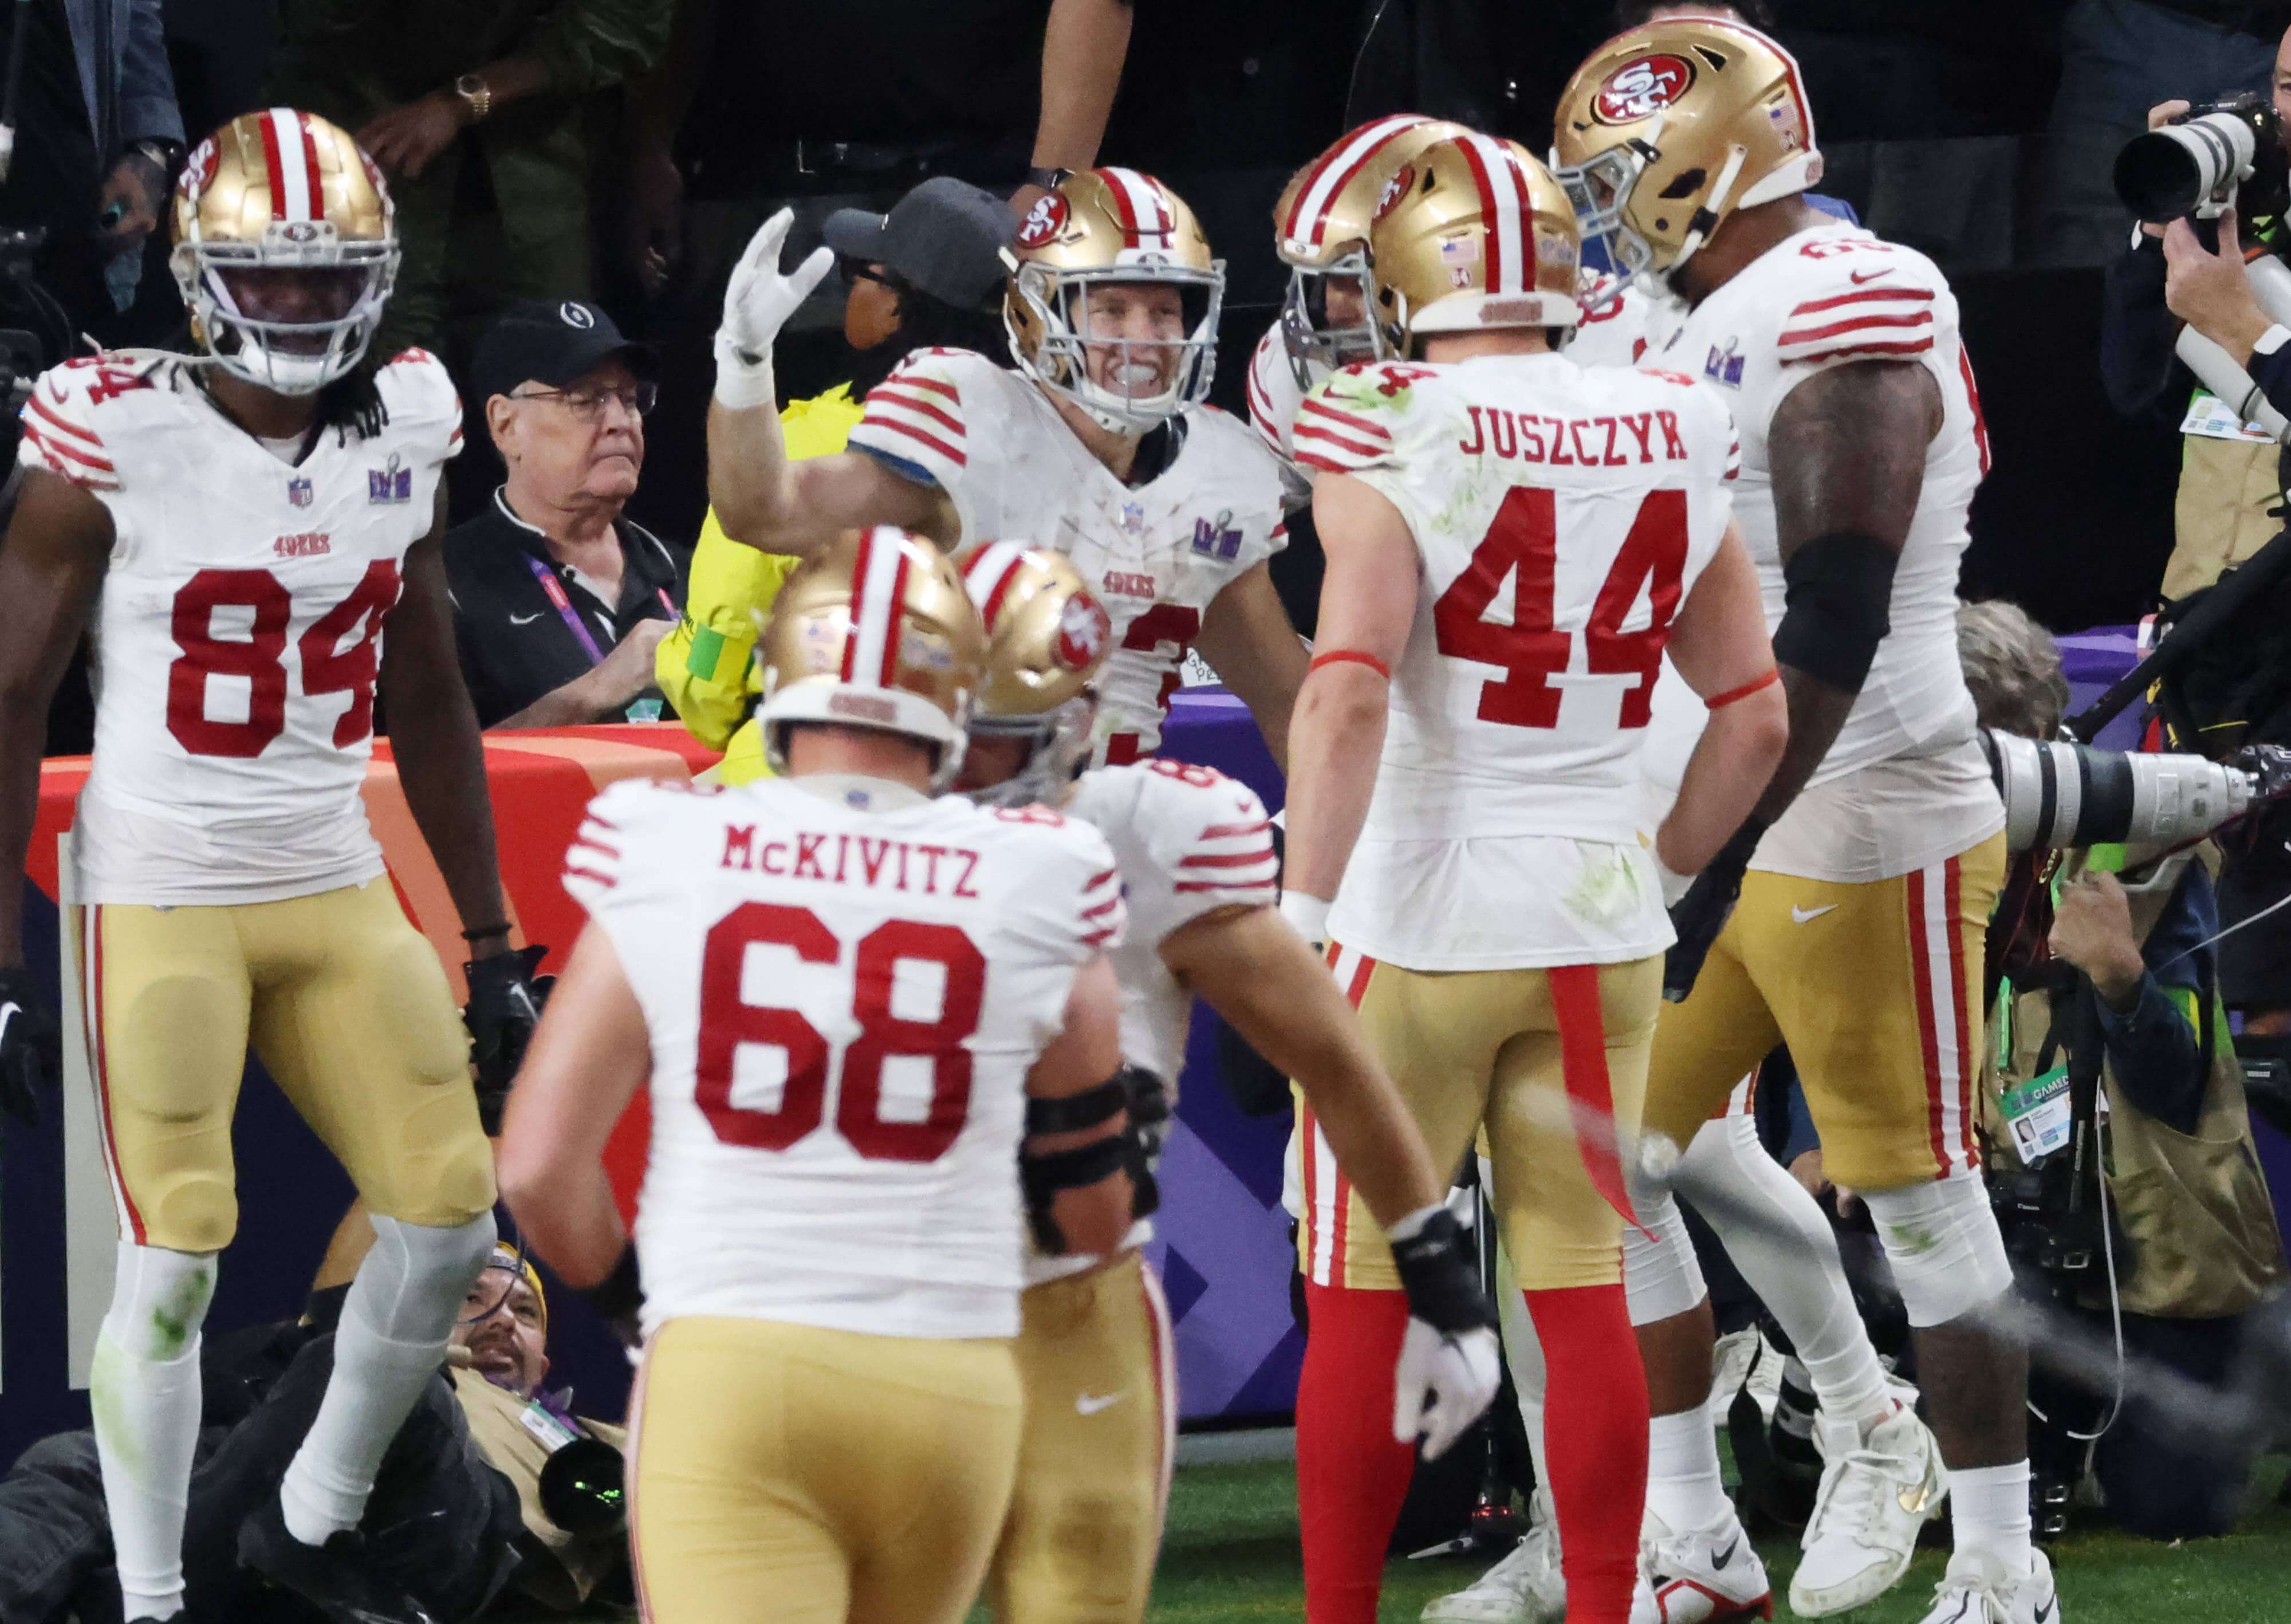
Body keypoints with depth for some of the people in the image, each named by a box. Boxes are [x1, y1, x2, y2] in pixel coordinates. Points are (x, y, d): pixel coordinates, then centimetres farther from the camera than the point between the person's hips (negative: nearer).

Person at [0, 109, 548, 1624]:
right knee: (175, 1257, -6)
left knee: (450, 1218, 4)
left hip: (338, 891, 5)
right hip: (162, 895, -5)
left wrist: (493, 942, 14)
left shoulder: (402, 436, 3)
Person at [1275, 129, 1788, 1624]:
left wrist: (1304, 912, -20)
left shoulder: (1392, 439, -13)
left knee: (1363, 1299, 6)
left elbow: (1349, 690, -24)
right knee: (1585, 1299, 10)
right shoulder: (1674, 444, 3)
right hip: (1599, 924, 4)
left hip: (1420, 920, -4)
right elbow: (1755, 718, 8)